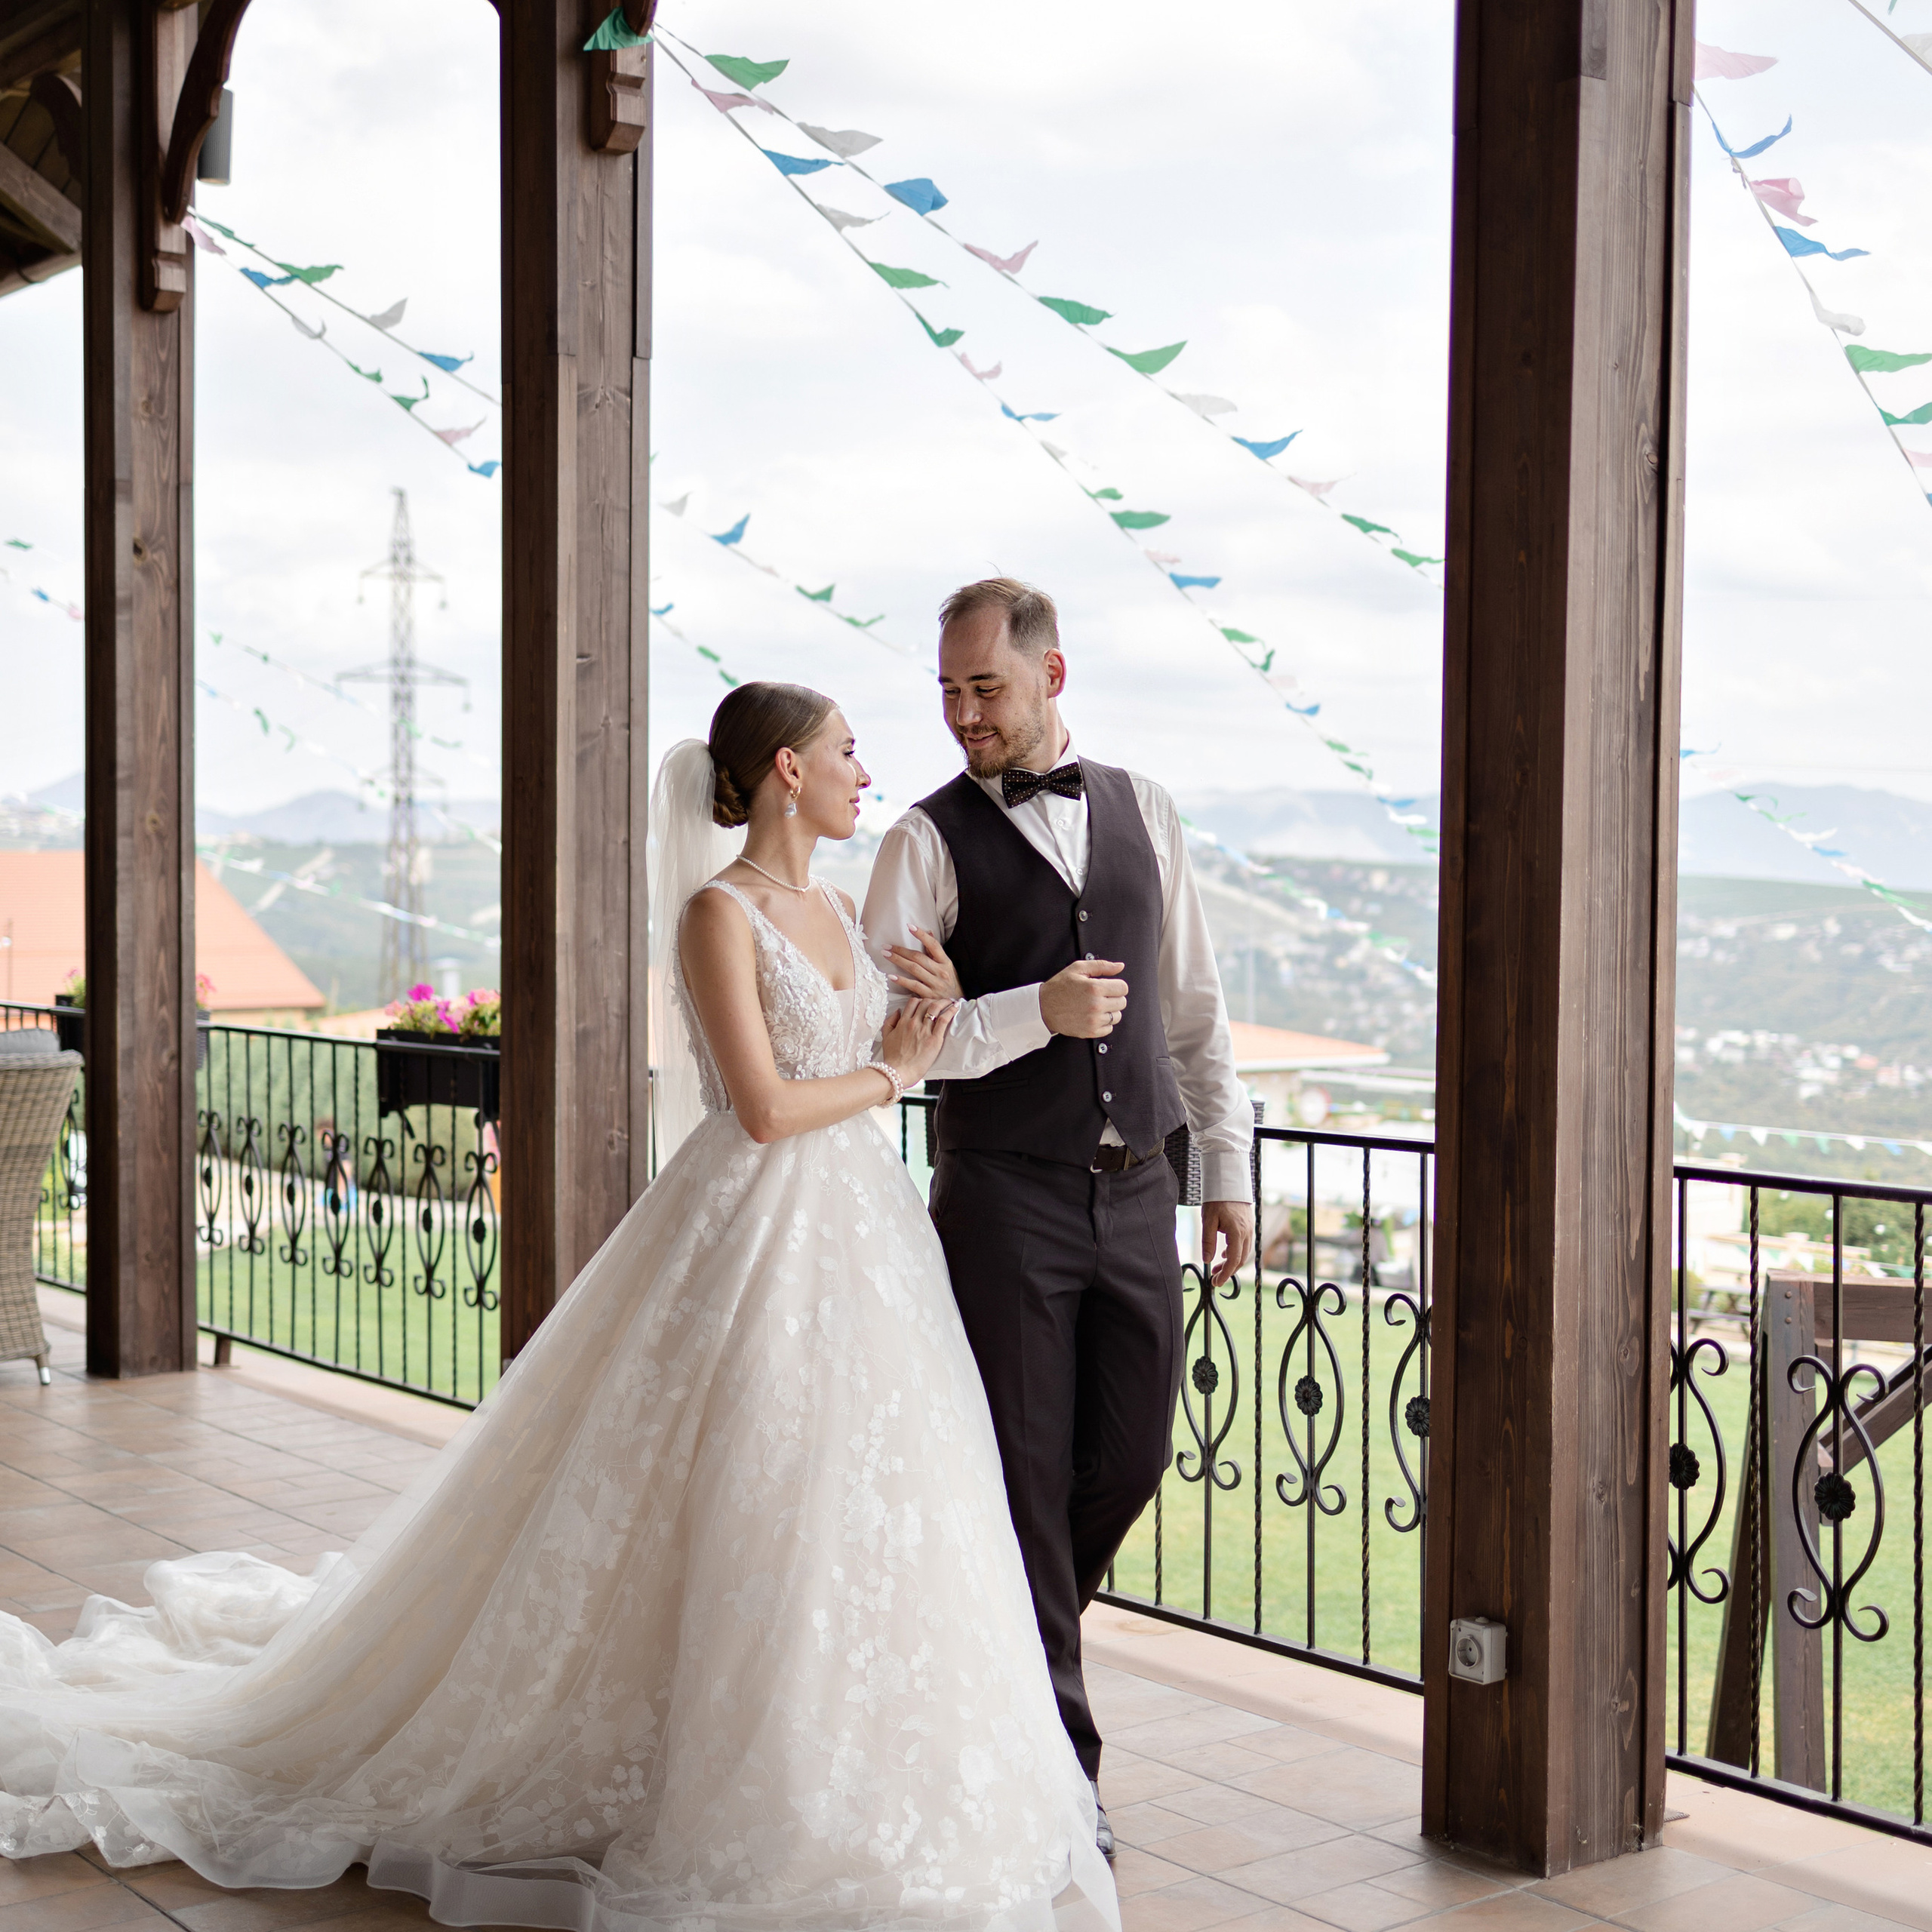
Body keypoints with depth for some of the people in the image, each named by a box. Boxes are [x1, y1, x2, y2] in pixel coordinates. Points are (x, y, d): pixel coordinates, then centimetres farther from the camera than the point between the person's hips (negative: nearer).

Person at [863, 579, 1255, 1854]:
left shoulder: (1142, 811, 9)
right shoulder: (931, 842, -3)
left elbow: (1194, 1004, 12)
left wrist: (1228, 1168, 8)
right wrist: (1039, 1010, -21)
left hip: (1136, 1189, 4)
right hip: (1005, 1198, -4)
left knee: (1132, 1455, 9)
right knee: (1028, 1472, 1)